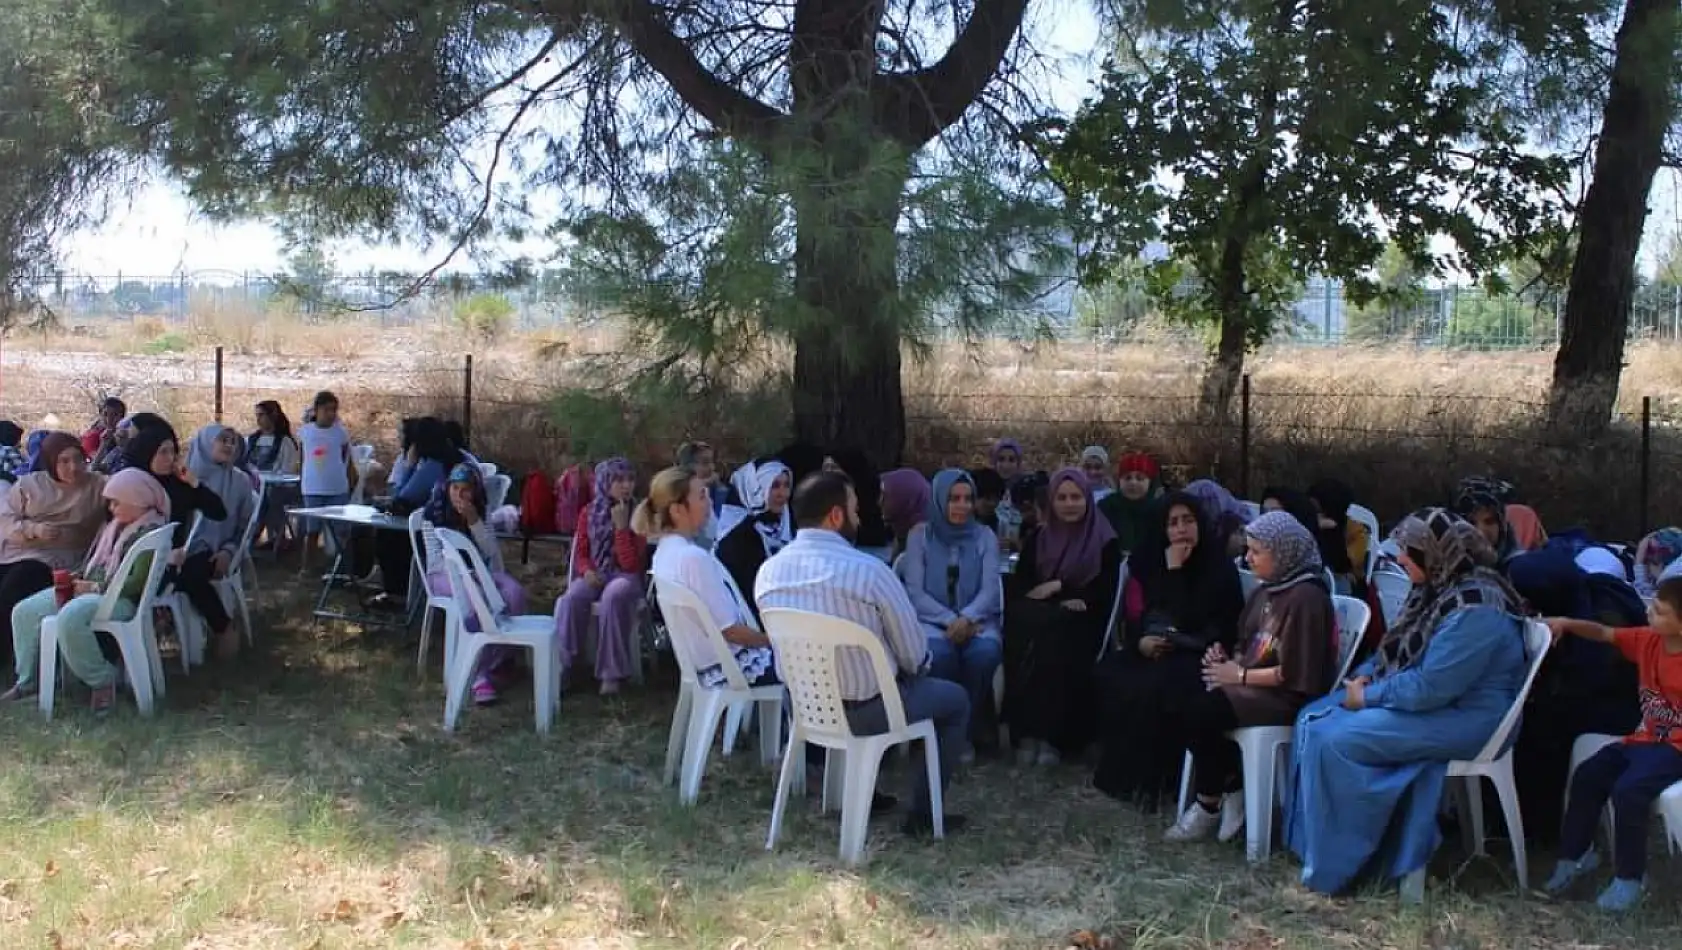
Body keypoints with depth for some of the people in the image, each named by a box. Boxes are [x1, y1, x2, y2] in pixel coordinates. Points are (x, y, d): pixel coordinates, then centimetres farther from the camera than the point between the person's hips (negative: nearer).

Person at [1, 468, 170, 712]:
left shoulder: (150, 532, -14)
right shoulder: (112, 526, 17)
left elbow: (137, 583, -21)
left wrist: (95, 587, -16)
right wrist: (75, 579, 6)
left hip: (122, 599, -10)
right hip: (86, 590, 10)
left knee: (69, 618, -37)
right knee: (24, 611, 3)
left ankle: (103, 682, -20)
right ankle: (27, 681, 11)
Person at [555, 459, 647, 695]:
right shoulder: (590, 512, 6)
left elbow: (631, 564, -10)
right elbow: (580, 552, 10)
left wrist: (622, 526, -18)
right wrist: (587, 570, -13)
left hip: (624, 576, -3)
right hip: (594, 575, 3)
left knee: (613, 597, -38)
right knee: (571, 598, -32)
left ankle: (611, 673, -33)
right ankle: (562, 667, -26)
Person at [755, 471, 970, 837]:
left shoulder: (768, 572, -6)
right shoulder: (869, 570, -23)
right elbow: (913, 654, -12)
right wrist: (915, 667, 13)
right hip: (867, 711, -6)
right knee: (955, 698, 18)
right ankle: (923, 813, 18)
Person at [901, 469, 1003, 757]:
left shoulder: (985, 536, 8)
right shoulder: (919, 535, 4)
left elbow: (989, 589, -2)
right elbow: (914, 591, -4)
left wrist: (967, 619, -23)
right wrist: (949, 620, -19)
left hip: (975, 620, 1)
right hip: (932, 620, -1)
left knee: (986, 650, -33)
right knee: (938, 652, -36)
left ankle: (968, 728, -13)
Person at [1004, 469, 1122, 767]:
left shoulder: (1105, 542, 5)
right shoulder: (1037, 538, 15)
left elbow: (1103, 595, -2)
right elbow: (1016, 588, 6)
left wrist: (1058, 586, -8)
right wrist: (1061, 603, -11)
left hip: (1081, 625, -2)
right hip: (1040, 622, 3)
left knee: (1057, 647, -36)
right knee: (1025, 641, -33)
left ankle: (1053, 737, -32)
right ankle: (1026, 733, -30)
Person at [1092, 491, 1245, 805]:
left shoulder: (1219, 567, -6)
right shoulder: (1151, 561, 7)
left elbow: (1189, 620, -15)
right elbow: (1133, 614, 5)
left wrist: (1174, 571, -21)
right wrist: (1140, 640, -13)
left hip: (1200, 654, -4)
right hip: (1154, 648, 5)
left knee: (1155, 684, -35)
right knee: (1113, 673, -26)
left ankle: (1152, 779, -23)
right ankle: (1120, 769, -15)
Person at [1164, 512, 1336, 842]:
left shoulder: (1307, 598, -17)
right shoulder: (1266, 591, 12)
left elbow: (1295, 674, -20)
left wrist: (1239, 675, -15)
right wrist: (1228, 661, -2)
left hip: (1288, 697, -9)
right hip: (1253, 687, 9)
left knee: (1199, 715, -25)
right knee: (1177, 710, -13)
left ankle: (1209, 806, -5)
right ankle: (1233, 788, -3)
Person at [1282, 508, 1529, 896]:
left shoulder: (1474, 610, -24)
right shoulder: (1437, 589, 8)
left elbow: (1430, 687, -27)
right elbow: (1397, 648, 20)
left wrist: (1369, 697, -15)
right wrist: (1365, 675, 1)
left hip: (1462, 716, -10)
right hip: (1422, 699, 10)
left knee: (1337, 741, -22)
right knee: (1313, 720, 0)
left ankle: (1331, 867, -11)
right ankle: (1312, 842, 3)